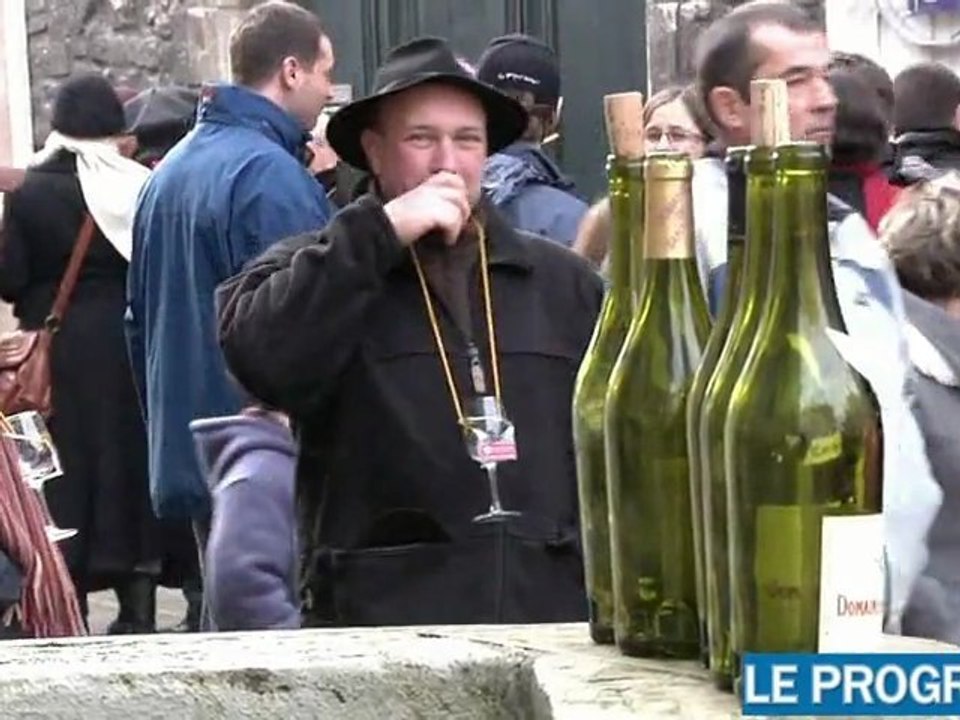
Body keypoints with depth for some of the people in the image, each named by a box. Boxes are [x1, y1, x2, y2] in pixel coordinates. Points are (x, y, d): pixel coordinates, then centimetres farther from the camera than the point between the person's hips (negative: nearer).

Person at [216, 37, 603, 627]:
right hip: (378, 616, -3)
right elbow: (257, 354, -14)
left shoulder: (564, 282, 17)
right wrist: (378, 234, -12)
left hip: (549, 618, 3)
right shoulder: (316, 270, 8)